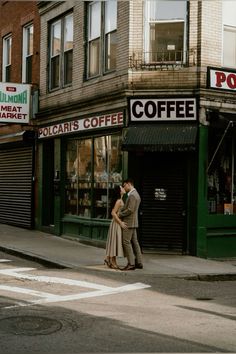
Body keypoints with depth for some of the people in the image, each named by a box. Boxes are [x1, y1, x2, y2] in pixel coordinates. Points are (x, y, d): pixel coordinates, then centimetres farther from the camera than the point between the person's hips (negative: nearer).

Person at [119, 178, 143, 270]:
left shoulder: (132, 195, -16)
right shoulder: (136, 194, 17)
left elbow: (130, 210, -22)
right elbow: (126, 207, 15)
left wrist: (120, 214, -10)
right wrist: (120, 211, -1)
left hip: (129, 222, -10)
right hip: (133, 222, 10)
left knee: (126, 242, -8)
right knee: (134, 242, 10)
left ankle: (131, 263, -9)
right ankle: (139, 262, 12)